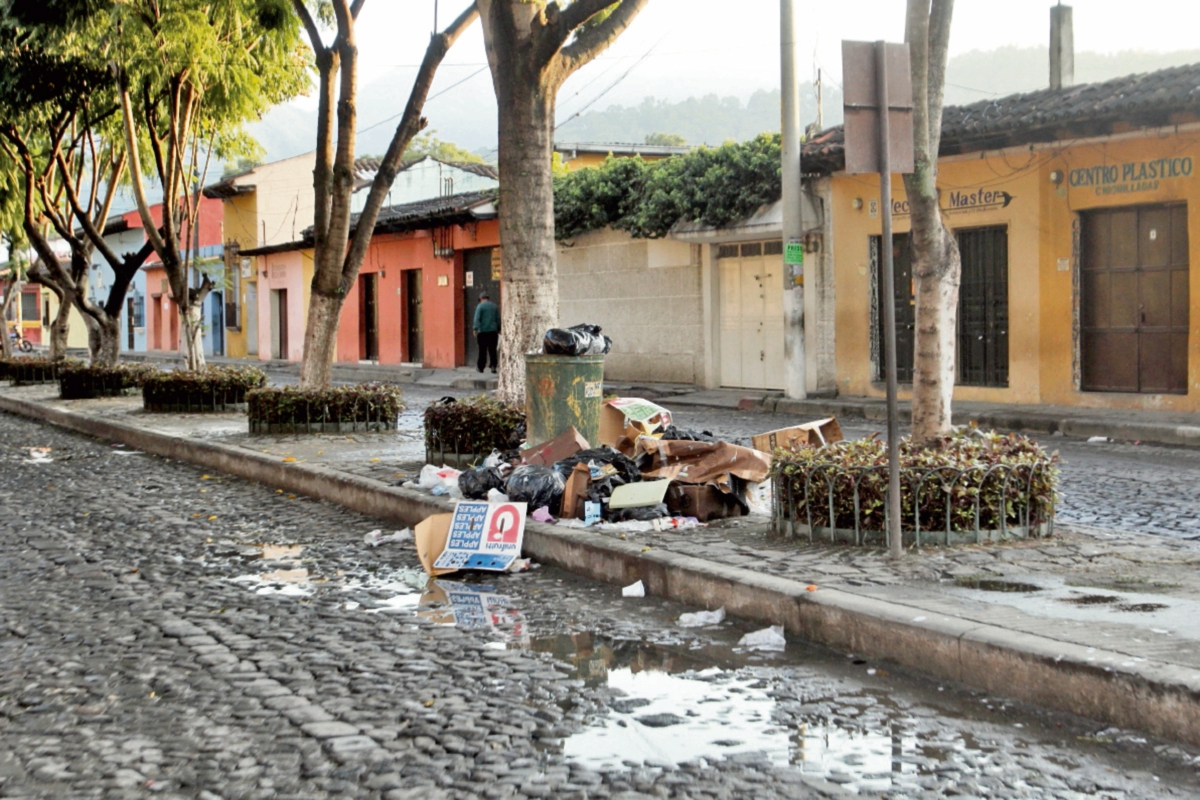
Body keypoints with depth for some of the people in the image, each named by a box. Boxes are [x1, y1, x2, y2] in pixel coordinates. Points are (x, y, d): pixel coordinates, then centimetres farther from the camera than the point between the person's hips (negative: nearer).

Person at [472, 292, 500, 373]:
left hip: (483, 331, -3)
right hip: (493, 331, 3)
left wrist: (475, 329, -16)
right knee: (492, 350, 4)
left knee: (482, 350, 3)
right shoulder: (495, 306, 10)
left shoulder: (480, 306, -4)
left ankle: (480, 367, 10)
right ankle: (493, 366, -7)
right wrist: (499, 329, 19)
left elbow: (477, 319, -13)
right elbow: (498, 319, 12)